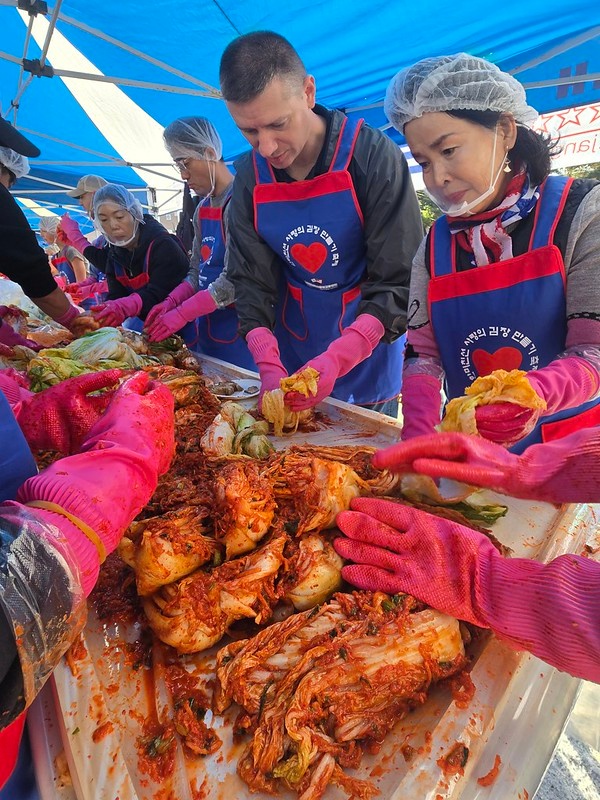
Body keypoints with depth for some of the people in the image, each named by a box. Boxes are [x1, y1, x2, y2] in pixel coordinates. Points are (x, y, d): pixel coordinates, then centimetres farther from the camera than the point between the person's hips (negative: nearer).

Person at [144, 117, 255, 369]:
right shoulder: (202, 209, 14)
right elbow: (197, 272, 16)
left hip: (236, 329, -8)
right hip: (206, 327, 8)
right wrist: (171, 302, -1)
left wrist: (182, 313, -17)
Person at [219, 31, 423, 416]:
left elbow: (400, 281, -20)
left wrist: (336, 360, -32)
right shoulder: (249, 176, -5)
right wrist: (269, 365, -22)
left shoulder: (373, 156, -17)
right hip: (290, 361, 4)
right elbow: (251, 280, -6)